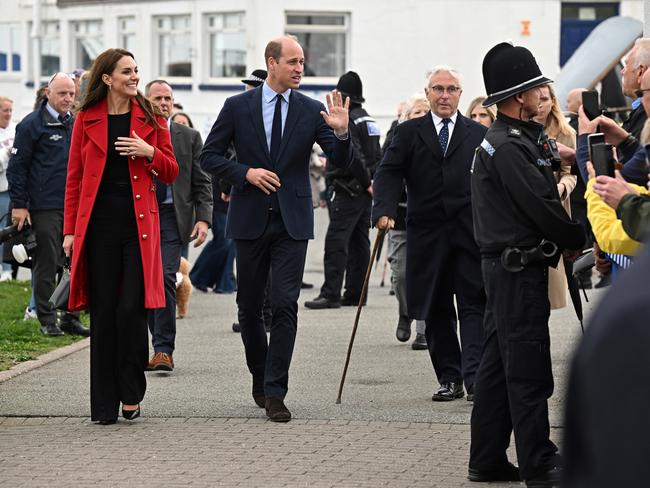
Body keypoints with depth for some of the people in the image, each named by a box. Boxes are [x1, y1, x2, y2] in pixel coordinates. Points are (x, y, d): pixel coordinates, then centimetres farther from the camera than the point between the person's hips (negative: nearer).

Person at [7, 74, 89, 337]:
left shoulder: (76, 125, 14)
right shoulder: (32, 125, -4)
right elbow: (17, 166, -5)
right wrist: (18, 205, -10)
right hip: (44, 209, -6)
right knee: (46, 265, 0)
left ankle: (71, 318, 12)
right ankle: (47, 320, 6)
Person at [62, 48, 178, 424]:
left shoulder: (150, 118, 7)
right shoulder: (87, 118, 5)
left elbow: (171, 173, 10)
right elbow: (75, 178, 6)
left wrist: (150, 153, -10)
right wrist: (70, 230, 1)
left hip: (139, 223, 0)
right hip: (99, 222, 0)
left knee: (132, 309, -9)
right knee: (104, 312, 2)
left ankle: (131, 395, 5)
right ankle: (105, 404, 8)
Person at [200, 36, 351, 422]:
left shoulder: (312, 110, 1)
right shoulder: (237, 107, 0)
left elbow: (342, 161, -3)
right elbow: (210, 156, 3)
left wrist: (341, 133, -23)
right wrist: (246, 173, -12)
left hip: (292, 220, -1)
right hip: (251, 218, 1)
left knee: (285, 304, -10)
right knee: (250, 306, 10)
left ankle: (275, 393, -9)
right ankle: (261, 378, 31)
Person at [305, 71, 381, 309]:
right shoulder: (368, 120, 16)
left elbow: (353, 155, -22)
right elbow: (377, 155, 18)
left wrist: (366, 181, -12)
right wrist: (370, 181, 14)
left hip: (348, 192, -9)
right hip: (365, 191, 9)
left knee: (336, 242, -10)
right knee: (359, 242, 11)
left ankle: (331, 293, -15)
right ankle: (355, 293, 14)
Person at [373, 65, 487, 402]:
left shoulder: (479, 135, 8)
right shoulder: (409, 133, 8)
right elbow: (388, 173, -1)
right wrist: (384, 210, -18)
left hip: (470, 234, -1)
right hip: (427, 235, 1)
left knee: (474, 306, -7)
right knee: (436, 310, 6)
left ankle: (475, 378, -12)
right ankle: (449, 379, 14)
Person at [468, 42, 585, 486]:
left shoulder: (507, 141, 16)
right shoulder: (509, 148, -18)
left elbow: (539, 196, 16)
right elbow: (543, 209, -19)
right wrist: (582, 241, -7)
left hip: (505, 264, 11)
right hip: (519, 265, -11)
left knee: (499, 363, 12)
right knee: (528, 368, -5)